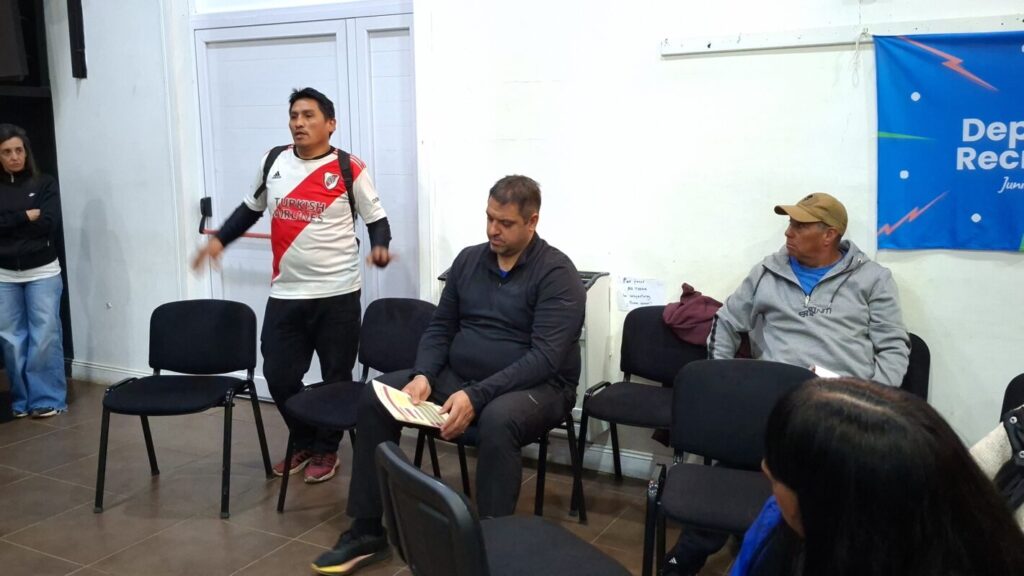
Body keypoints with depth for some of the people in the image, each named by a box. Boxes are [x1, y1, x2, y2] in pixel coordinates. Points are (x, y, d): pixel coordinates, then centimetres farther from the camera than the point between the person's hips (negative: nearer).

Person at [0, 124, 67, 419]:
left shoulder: (45, 184, 2)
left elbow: (49, 225, -10)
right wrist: (25, 217, -12)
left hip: (42, 272, -2)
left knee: (45, 337, -2)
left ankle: (47, 399, 7)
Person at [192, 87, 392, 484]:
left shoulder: (349, 169, -7)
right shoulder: (273, 162, 6)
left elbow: (376, 217, -2)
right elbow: (251, 208, 20)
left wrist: (380, 247, -22)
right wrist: (219, 239, 9)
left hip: (337, 294, -4)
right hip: (285, 293, 4)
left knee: (336, 378, 7)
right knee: (278, 375, 6)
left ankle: (326, 450, 27)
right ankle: (304, 443, 29)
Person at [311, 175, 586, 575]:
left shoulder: (556, 273, -12)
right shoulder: (468, 260, 8)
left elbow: (545, 357, -21)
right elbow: (440, 327, 11)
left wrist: (477, 396, -30)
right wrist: (423, 375, -11)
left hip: (535, 387, -6)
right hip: (459, 377, 6)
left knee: (497, 420, -40)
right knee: (376, 397, -10)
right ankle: (367, 532, -2)